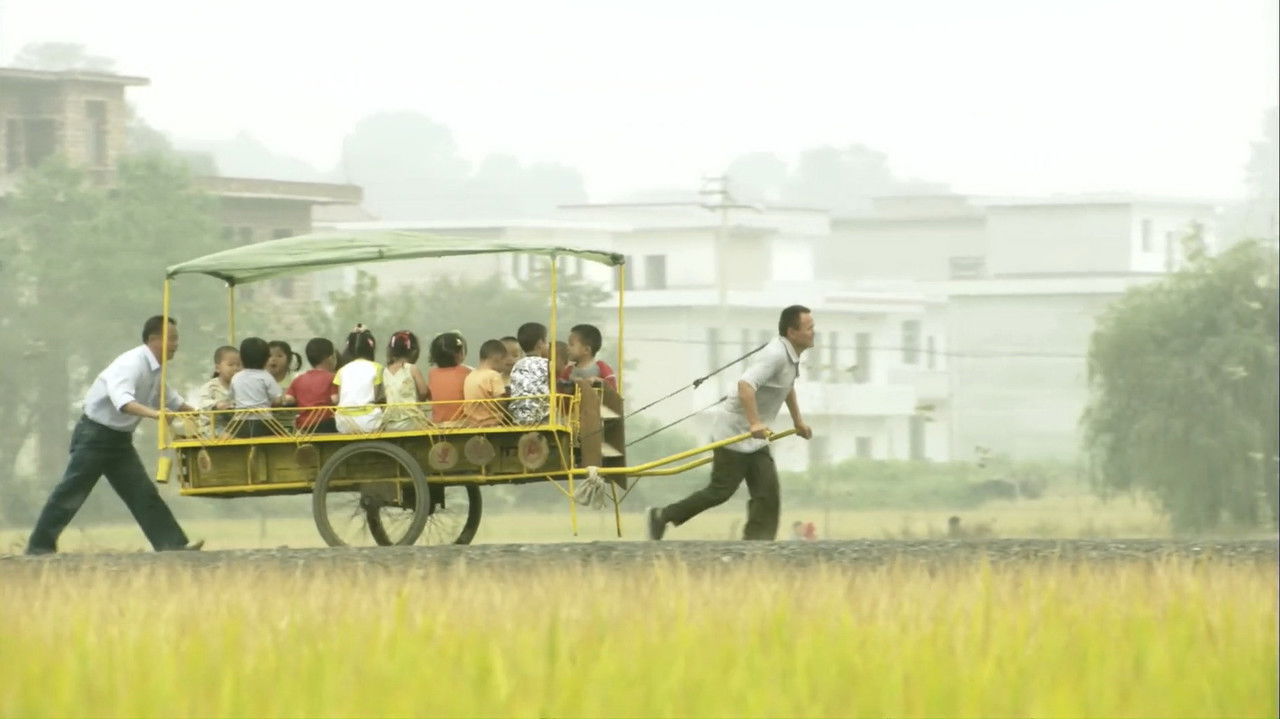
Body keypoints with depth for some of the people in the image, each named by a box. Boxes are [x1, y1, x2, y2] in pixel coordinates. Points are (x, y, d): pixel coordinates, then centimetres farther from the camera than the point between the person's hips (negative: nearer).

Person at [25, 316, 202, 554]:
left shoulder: (155, 371, 7)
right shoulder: (132, 364, -23)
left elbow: (172, 400, 24)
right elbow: (122, 401, -40)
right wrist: (155, 414, -53)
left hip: (120, 438, 9)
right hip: (95, 434, -9)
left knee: (142, 492, 2)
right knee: (72, 492, -4)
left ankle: (173, 544, -2)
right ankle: (39, 547, 3)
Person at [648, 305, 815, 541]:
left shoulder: (792, 357, 9)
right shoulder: (775, 355, -23)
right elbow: (745, 384, -38)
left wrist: (797, 421, 37)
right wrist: (755, 423, -44)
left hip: (756, 441, 9)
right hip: (735, 433, -9)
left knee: (767, 494, -2)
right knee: (721, 491, -1)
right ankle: (662, 516, 14)